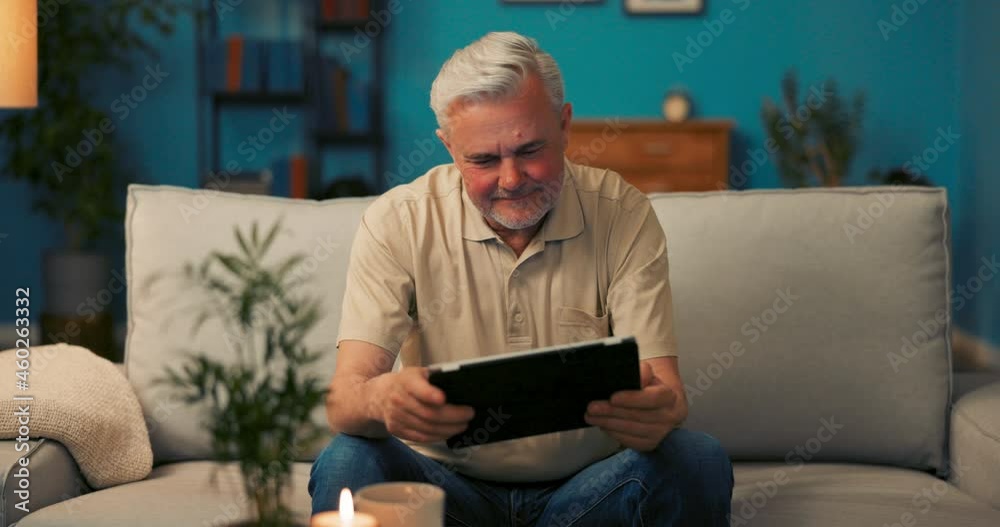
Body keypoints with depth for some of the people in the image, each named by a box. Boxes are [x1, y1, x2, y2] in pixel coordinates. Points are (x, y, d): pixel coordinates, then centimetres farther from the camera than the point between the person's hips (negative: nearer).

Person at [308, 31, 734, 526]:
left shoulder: (623, 215, -7)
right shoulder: (396, 222, -8)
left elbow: (664, 388, -13)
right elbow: (343, 398, -17)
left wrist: (657, 412, -40)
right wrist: (381, 399, -44)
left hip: (587, 486, 1)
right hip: (447, 482, 0)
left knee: (698, 461, -27)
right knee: (345, 463, -30)